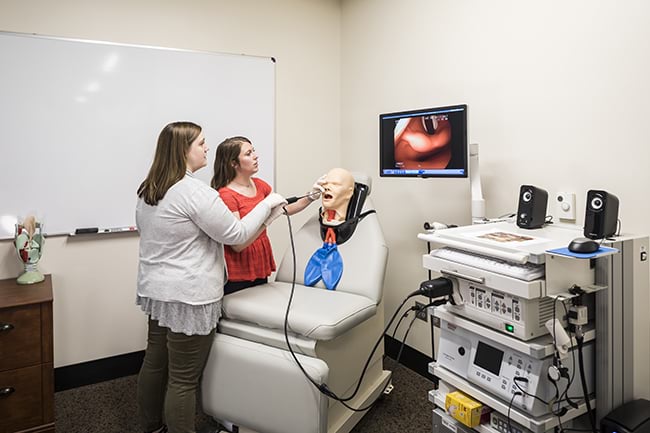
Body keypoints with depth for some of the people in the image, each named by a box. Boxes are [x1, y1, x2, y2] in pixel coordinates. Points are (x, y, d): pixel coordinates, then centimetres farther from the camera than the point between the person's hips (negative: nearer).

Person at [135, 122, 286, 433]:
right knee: (183, 379, 2)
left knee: (155, 361, 21)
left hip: (157, 290, 10)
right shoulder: (195, 191, -20)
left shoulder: (148, 191, 9)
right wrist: (267, 204, -5)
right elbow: (236, 234, -15)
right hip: (188, 297, -9)